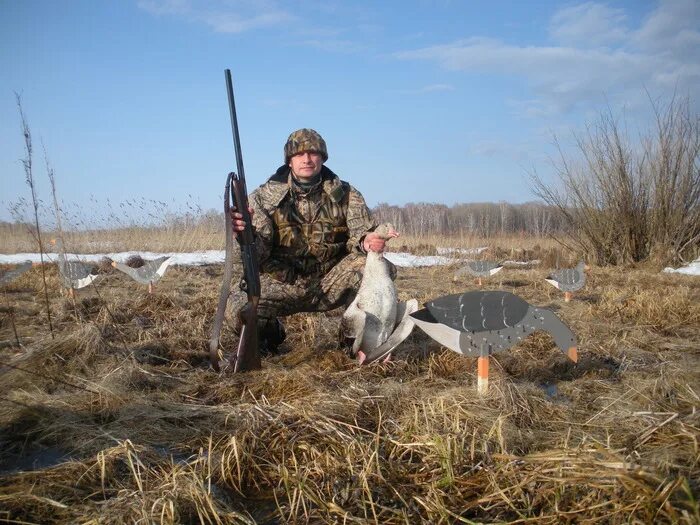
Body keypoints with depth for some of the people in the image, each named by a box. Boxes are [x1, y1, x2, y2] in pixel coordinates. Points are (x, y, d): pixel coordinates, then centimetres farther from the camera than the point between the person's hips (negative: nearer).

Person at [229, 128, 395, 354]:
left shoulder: (345, 194, 2)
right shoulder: (265, 196, -3)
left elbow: (361, 232, -5)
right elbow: (259, 251, -10)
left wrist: (366, 241, -31)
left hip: (330, 282, 1)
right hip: (282, 283, -1)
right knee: (245, 305, -31)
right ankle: (270, 333, 9)